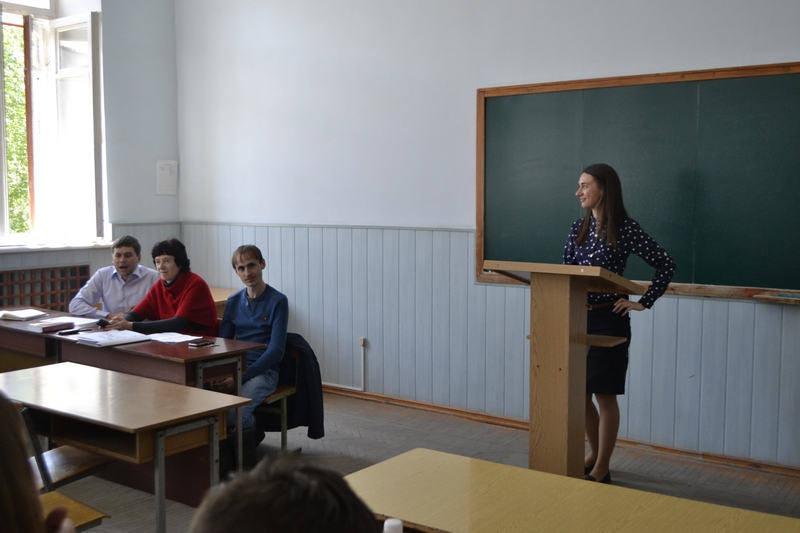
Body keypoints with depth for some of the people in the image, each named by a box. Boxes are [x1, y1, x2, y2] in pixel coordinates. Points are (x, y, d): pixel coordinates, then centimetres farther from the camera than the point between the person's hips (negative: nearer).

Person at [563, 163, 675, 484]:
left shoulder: (625, 229, -9)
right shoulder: (578, 229, 9)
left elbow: (666, 265, -8)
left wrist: (643, 303, -10)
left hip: (609, 319, -6)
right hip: (578, 318, 6)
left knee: (604, 395, 2)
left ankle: (602, 469, 14)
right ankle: (594, 453, 32)